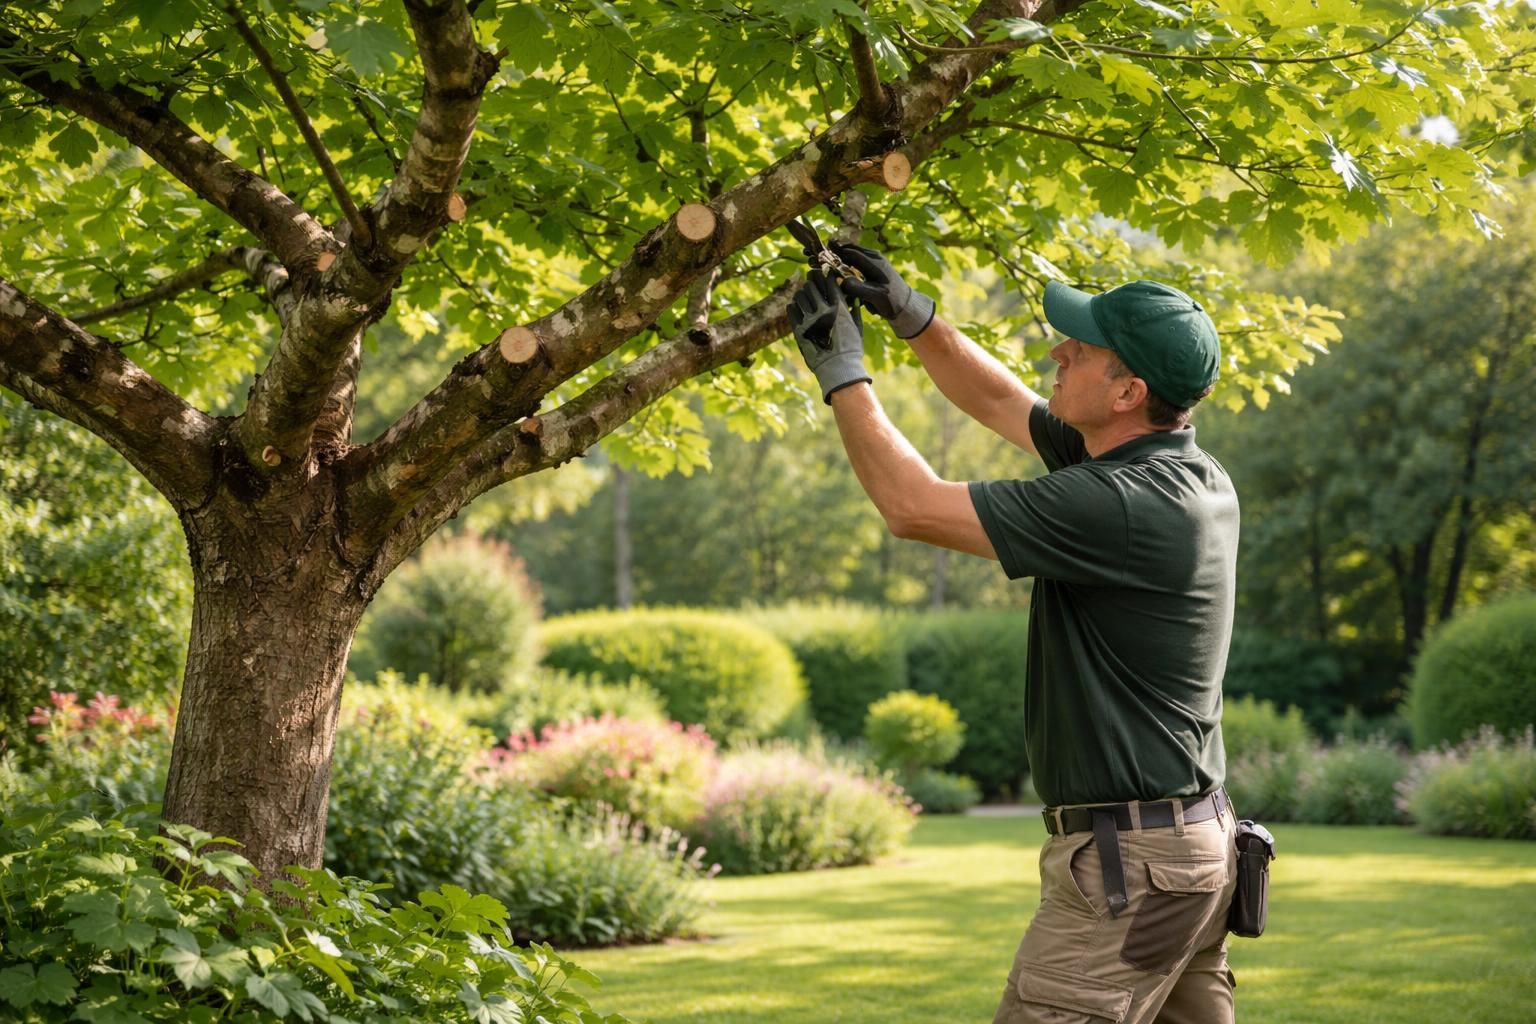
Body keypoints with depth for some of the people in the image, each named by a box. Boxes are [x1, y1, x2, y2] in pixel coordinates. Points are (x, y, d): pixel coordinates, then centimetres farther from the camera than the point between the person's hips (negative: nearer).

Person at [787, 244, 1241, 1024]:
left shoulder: (1123, 505, -22)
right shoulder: (1190, 477, 8)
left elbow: (914, 506, -16)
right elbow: (1001, 403, 21)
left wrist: (841, 372, -5)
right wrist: (910, 316, 13)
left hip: (1126, 862, -10)